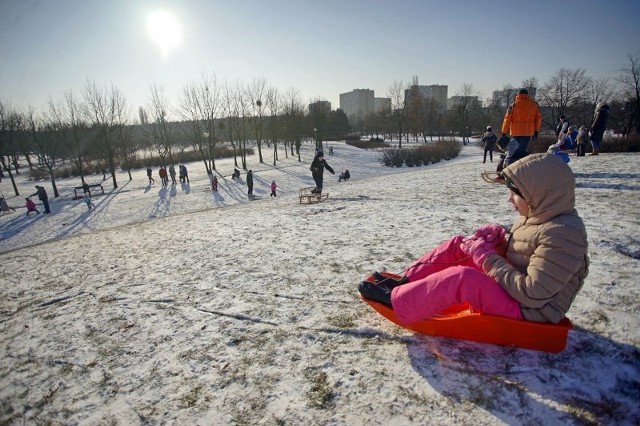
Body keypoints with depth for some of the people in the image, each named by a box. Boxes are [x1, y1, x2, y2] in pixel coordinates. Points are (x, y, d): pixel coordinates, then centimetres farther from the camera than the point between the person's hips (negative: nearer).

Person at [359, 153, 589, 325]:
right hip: (514, 288, 9)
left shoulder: (562, 234, -25)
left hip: (530, 311, -9)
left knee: (462, 278, -31)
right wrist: (497, 242, -7)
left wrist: (486, 257, -24)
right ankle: (405, 282, 0)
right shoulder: (540, 217, 4)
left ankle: (395, 300, -18)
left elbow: (532, 294, -28)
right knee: (458, 246, -1)